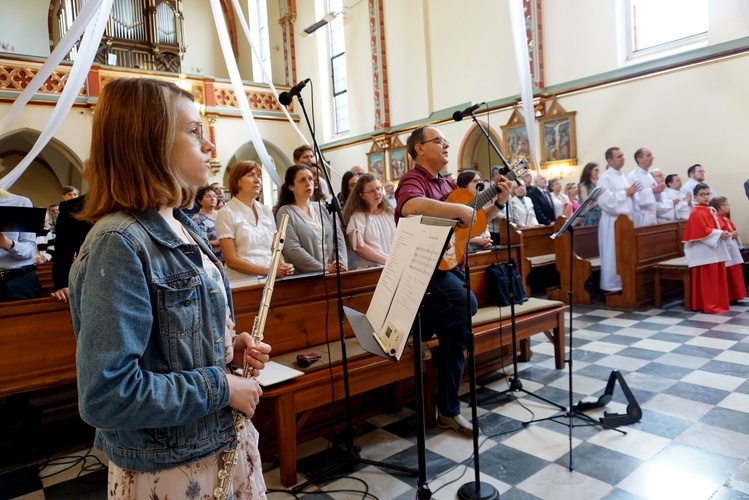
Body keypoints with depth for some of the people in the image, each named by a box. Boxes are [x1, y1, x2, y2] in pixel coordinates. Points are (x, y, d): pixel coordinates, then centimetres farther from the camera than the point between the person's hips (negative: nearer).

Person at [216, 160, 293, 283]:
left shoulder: (267, 212, 12)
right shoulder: (226, 214, -3)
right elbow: (231, 260, -8)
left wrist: (283, 267, -6)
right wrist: (268, 271, -15)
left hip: (271, 280, 4)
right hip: (243, 282, -4)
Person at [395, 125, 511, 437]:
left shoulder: (446, 183, 16)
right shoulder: (413, 180, -11)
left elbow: (473, 221, 20)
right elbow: (410, 206, -36)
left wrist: (498, 204, 5)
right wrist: (459, 210, -30)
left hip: (449, 264, 8)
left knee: (456, 334, 4)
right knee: (465, 303, -29)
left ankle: (448, 411, 15)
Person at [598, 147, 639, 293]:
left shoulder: (623, 177, 16)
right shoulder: (605, 178, -9)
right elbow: (605, 200, -21)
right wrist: (625, 193, -14)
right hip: (613, 222, -8)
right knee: (613, 256, -4)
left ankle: (624, 284, 18)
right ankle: (611, 287, 3)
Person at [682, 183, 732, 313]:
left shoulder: (711, 210, 16)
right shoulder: (696, 212, -12)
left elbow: (716, 227, 22)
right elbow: (702, 231, -20)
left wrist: (724, 234, 4)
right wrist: (719, 234, -17)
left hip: (715, 250, 10)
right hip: (705, 251, -9)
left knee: (717, 278, 13)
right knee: (707, 280, -6)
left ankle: (717, 304, 21)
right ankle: (709, 306, 0)